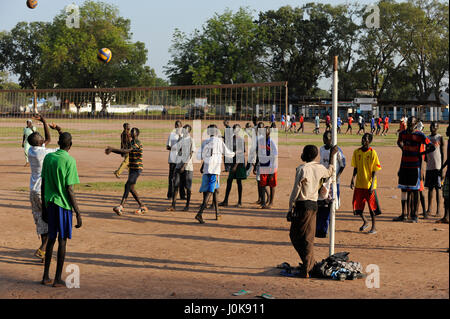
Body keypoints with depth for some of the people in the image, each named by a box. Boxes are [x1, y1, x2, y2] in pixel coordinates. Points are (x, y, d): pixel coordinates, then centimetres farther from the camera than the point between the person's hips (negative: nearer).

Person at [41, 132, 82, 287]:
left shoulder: (48, 158, 5)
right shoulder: (69, 161, -13)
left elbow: (43, 184, 8)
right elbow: (69, 190, -15)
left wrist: (44, 207, 17)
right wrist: (78, 213, -11)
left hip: (50, 203, 6)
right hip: (64, 204, -6)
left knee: (51, 238, 16)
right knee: (62, 240, 3)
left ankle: (46, 276, 19)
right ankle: (58, 279, 7)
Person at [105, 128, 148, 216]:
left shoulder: (137, 142, -15)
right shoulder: (132, 142, 16)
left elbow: (126, 151, -26)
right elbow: (122, 153, 18)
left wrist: (112, 149, -26)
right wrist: (111, 150, 4)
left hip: (137, 169, -10)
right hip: (132, 168, 10)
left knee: (127, 186, -20)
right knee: (131, 188, 12)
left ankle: (121, 207, -28)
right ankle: (142, 207, 22)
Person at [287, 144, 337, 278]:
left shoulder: (302, 169, -14)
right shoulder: (320, 168, 5)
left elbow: (295, 191, -13)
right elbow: (330, 172, 30)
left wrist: (290, 209, -9)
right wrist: (331, 156, 38)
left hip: (302, 205, -7)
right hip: (314, 204, 7)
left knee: (295, 236, 3)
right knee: (309, 238, 12)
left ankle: (306, 269, 0)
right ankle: (308, 267, 15)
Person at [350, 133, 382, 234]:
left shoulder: (372, 153, -9)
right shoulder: (356, 152, 4)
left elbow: (375, 170, -8)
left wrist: (372, 184, -14)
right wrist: (353, 179, 0)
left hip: (369, 185, -4)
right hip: (359, 184, 5)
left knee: (372, 206, 1)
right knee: (358, 206, 8)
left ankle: (374, 227, 13)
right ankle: (365, 222, 33)